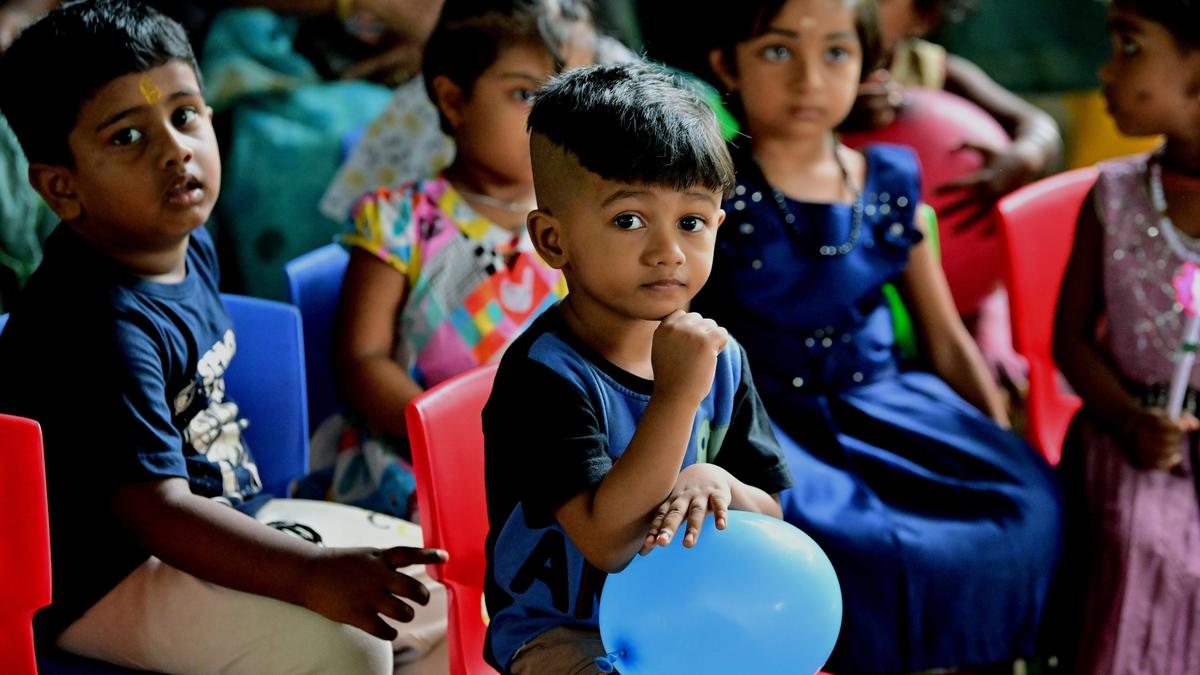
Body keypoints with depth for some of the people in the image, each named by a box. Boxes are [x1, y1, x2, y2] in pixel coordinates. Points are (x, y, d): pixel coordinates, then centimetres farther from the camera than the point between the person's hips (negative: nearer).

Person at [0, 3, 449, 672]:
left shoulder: (189, 245, 4)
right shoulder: (94, 325, -26)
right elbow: (153, 508, -34)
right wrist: (313, 573, -45)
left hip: (229, 518, 10)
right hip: (110, 576, -10)